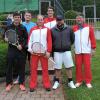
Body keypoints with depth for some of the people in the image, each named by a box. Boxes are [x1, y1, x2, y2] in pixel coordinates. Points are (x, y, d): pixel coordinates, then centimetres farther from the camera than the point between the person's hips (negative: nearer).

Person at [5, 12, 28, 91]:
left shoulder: (23, 28, 3)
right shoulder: (9, 27, 8)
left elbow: (26, 38, 2)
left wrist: (22, 45, -12)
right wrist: (6, 39, -3)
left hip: (21, 50, -1)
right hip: (11, 49, 1)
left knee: (21, 67, 4)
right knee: (9, 67, 3)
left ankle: (21, 83, 19)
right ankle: (9, 83, 18)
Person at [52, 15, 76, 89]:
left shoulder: (69, 29, 0)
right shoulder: (52, 30, 0)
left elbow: (72, 39, 11)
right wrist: (54, 47, 6)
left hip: (67, 51, 0)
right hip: (57, 52, 0)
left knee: (69, 67, 4)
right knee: (57, 68, 6)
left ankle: (70, 82, 18)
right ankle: (57, 82, 22)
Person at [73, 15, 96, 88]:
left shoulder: (89, 28, 0)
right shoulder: (74, 28, 5)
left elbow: (92, 38, 0)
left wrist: (93, 48, -2)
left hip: (87, 50, -2)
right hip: (77, 51, 2)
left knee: (87, 66, 2)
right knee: (78, 66, 7)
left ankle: (88, 81, 12)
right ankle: (79, 81, 19)